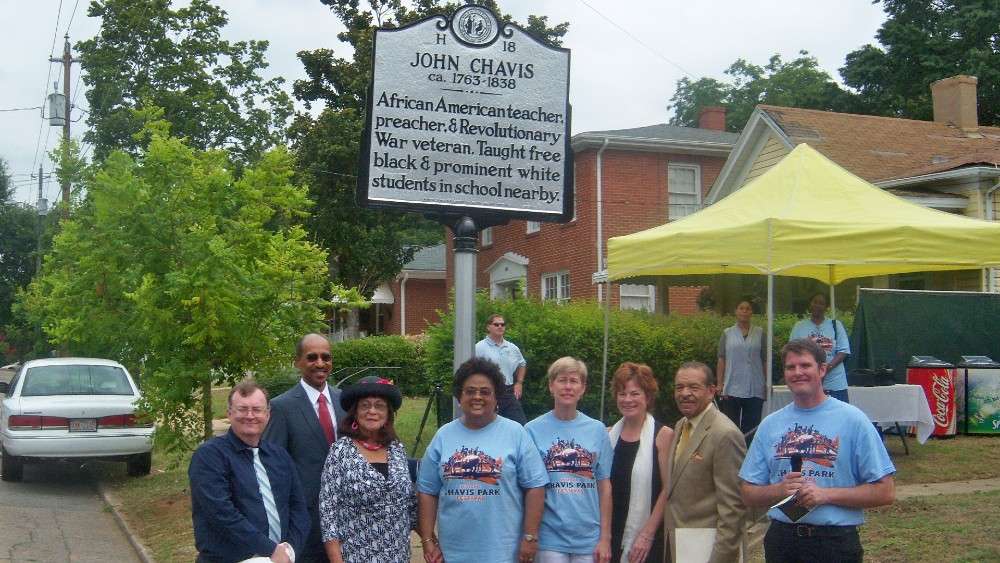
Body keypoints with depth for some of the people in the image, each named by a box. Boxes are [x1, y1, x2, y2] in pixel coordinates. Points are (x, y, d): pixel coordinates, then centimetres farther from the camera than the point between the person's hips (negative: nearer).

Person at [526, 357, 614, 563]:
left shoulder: (596, 430, 5)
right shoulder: (533, 430, -1)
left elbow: (604, 485, 5)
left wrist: (605, 538, 2)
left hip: (588, 538, 2)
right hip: (550, 537, -2)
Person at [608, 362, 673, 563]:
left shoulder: (663, 435, -8)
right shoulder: (610, 435, 6)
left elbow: (668, 490, -10)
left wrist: (647, 535, -14)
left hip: (644, 540, -4)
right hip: (610, 535, 4)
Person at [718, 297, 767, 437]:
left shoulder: (759, 333, 7)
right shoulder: (727, 334, 6)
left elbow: (764, 360, 8)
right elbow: (721, 360, 5)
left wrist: (767, 383, 3)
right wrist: (720, 384, -2)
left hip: (755, 390, 0)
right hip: (732, 389, 0)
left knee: (751, 429, 3)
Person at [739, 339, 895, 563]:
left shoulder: (853, 420, -4)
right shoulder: (769, 425, 6)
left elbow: (885, 492, -7)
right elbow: (749, 494, 8)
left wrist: (827, 494, -15)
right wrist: (780, 490, -12)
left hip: (836, 540, -3)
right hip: (781, 538, 3)